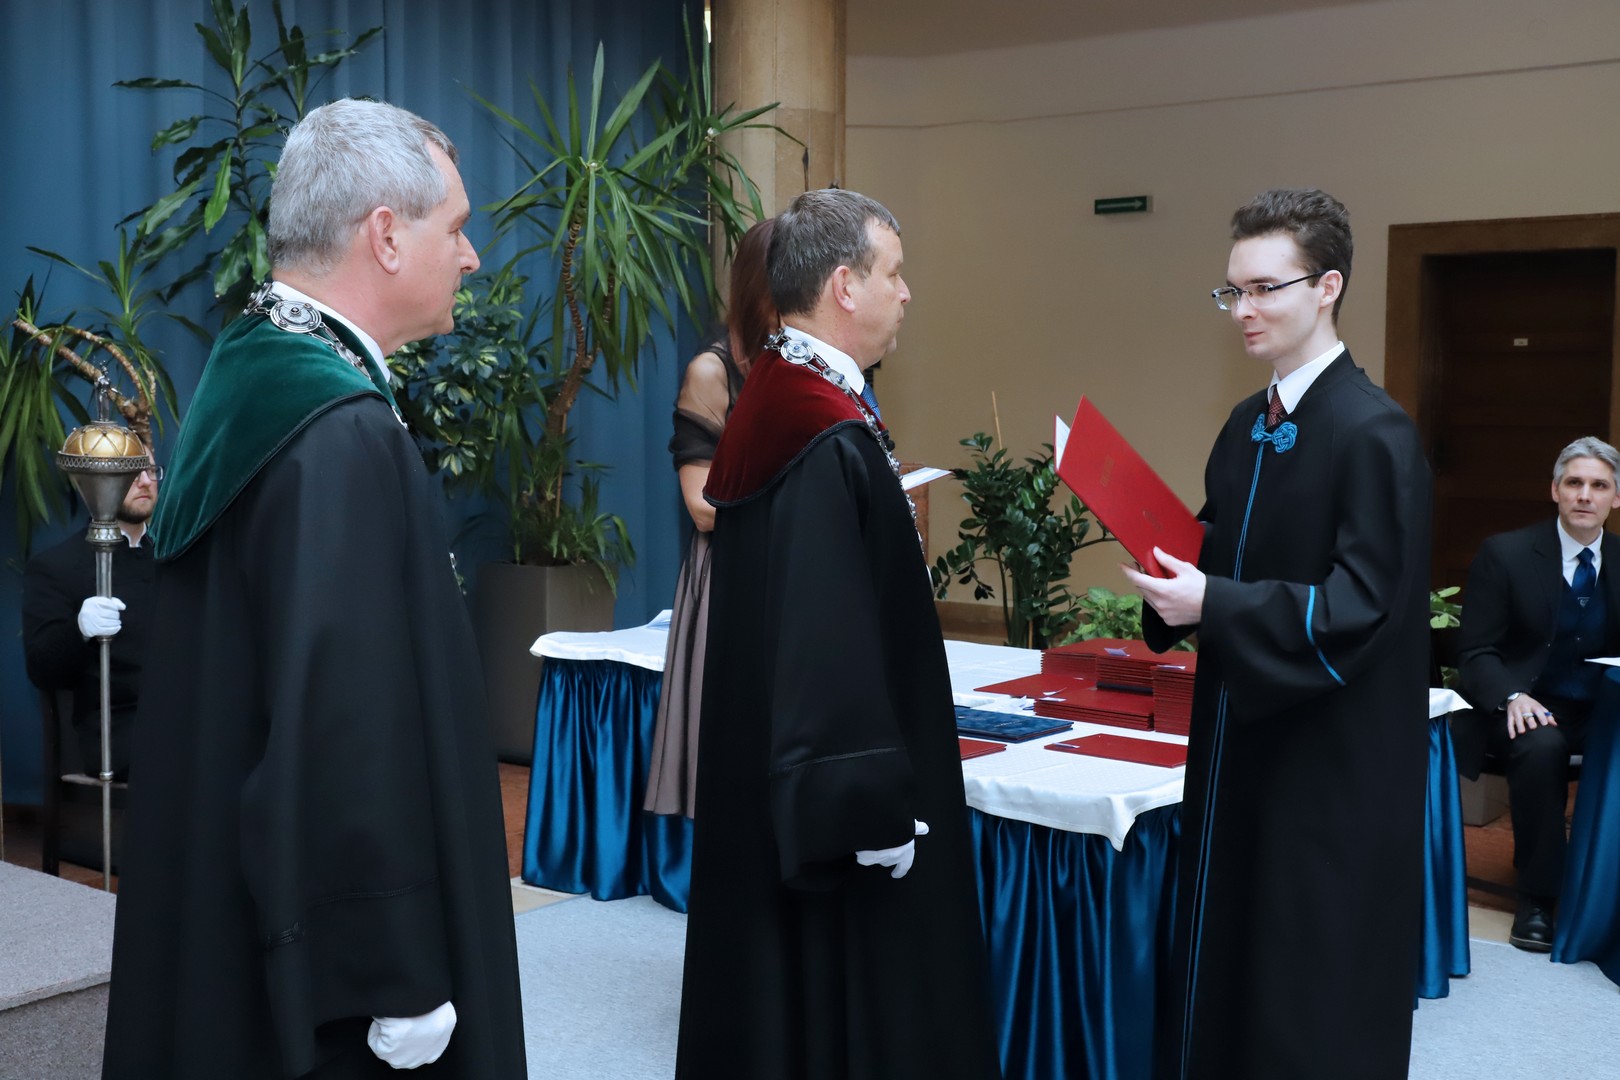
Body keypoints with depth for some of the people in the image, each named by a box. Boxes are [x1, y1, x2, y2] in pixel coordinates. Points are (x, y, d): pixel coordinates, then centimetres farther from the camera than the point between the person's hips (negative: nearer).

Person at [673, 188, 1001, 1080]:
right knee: (844, 1002, 4)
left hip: (766, 784, 10)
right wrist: (874, 809, -20)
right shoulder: (834, 441, -22)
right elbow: (837, 645, -24)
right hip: (827, 796, -9)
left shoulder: (770, 405, 7)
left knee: (775, 986, 19)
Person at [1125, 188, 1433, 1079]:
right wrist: (1176, 566, -5)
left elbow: (1363, 604, -21)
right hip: (1242, 734, 8)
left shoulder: (1373, 434, -16)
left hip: (1332, 762, -8)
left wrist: (1212, 606, -26)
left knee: (1315, 997, 3)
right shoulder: (1247, 426, 9)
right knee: (1225, 953, 16)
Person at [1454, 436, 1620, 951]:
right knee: (1542, 746, -36)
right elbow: (1475, 652, -5)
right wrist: (1512, 697, -25)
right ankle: (1537, 898, -20)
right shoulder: (1505, 553, -4)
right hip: (1530, 708, -3)